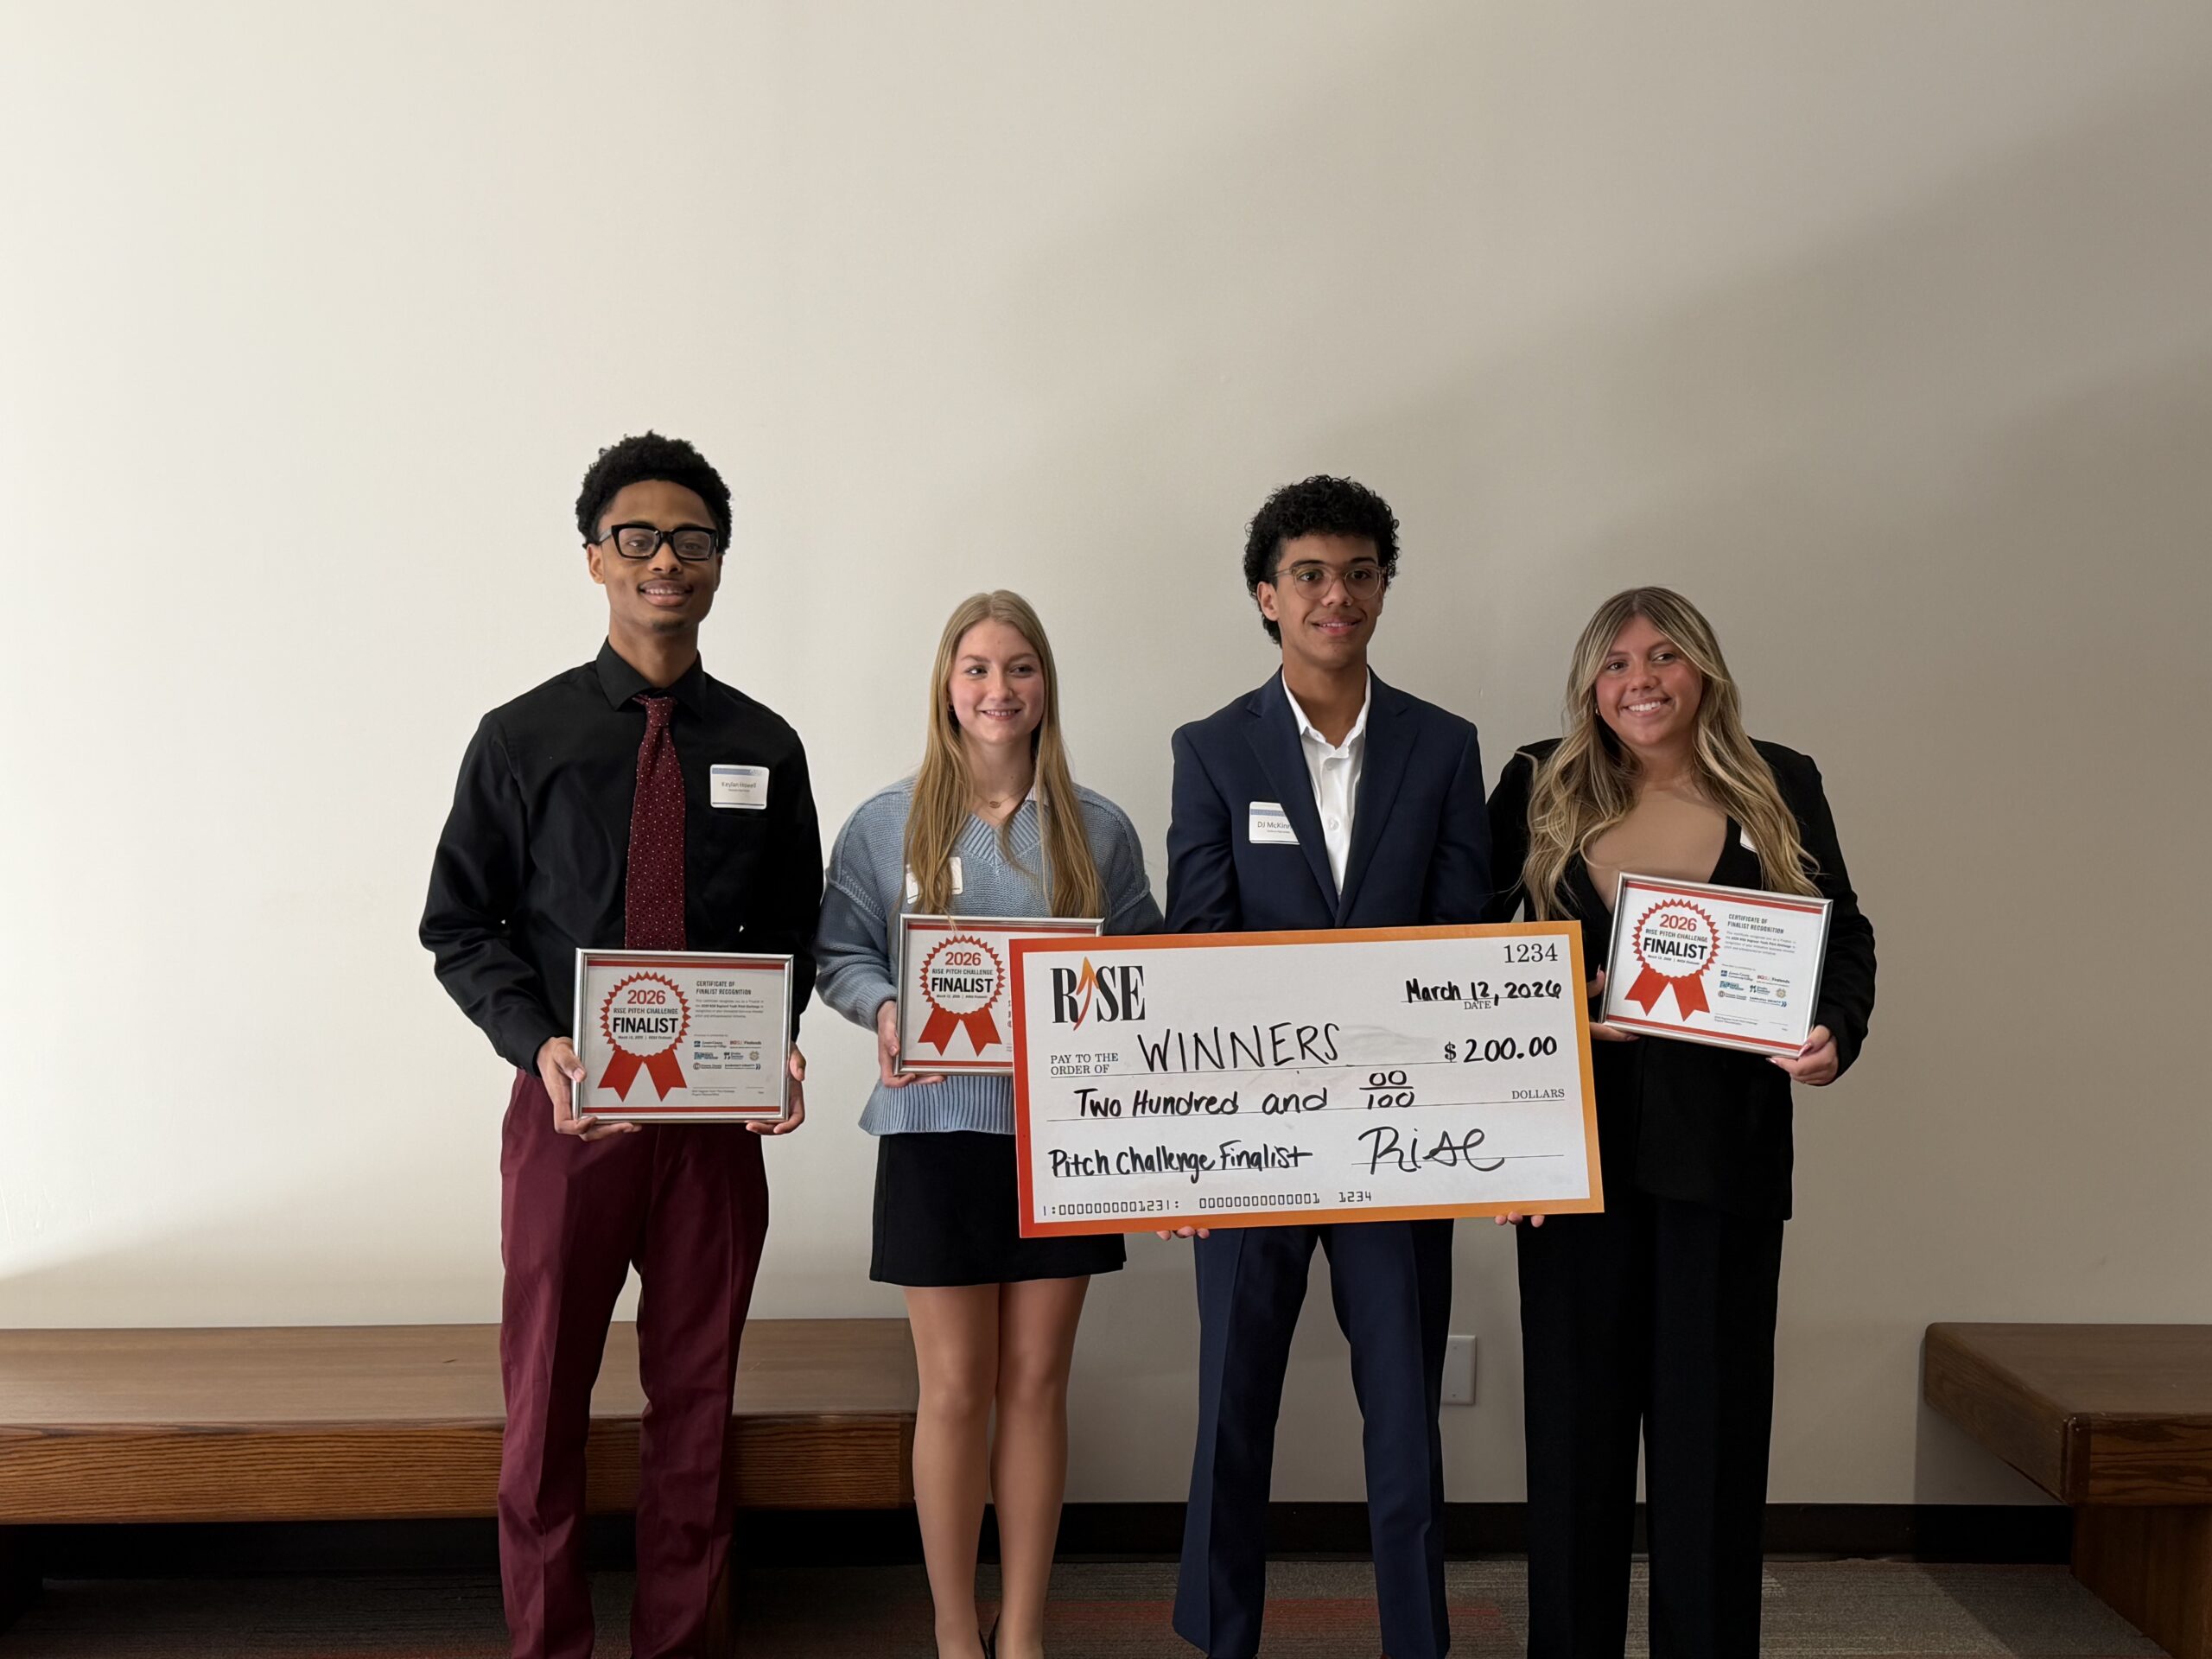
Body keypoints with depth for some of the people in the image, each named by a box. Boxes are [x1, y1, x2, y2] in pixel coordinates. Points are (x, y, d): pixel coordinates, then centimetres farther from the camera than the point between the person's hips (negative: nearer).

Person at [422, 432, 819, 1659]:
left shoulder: (764, 748, 4)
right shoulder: (522, 739, 0)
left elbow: (793, 933, 9)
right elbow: (461, 927, 2)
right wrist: (538, 1044, -14)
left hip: (718, 1113, 1)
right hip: (568, 1104, -1)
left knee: (695, 1397, 11)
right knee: (545, 1393, 9)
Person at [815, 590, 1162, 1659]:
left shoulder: (1098, 829, 4)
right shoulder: (886, 825, 1)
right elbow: (841, 955, 3)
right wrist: (885, 1014, -16)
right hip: (939, 1127, -1)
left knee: (1037, 1383, 9)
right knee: (955, 1390, 4)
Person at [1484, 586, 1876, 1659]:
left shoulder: (1779, 788, 4)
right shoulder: (1541, 786, 3)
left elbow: (1845, 936, 9)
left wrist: (1836, 1033, -10)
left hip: (1724, 1145, 0)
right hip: (1576, 1139, 0)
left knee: (1713, 1413, 7)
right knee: (1577, 1410, 9)